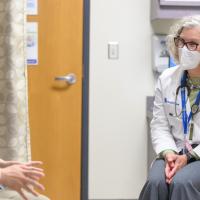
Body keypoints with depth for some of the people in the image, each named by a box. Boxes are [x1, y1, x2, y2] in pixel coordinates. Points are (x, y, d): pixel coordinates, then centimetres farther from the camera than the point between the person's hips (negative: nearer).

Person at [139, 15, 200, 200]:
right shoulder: (166, 79, 5)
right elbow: (159, 125, 4)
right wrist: (169, 153, -14)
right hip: (175, 154, 3)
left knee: (181, 183, -32)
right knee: (156, 182, -27)